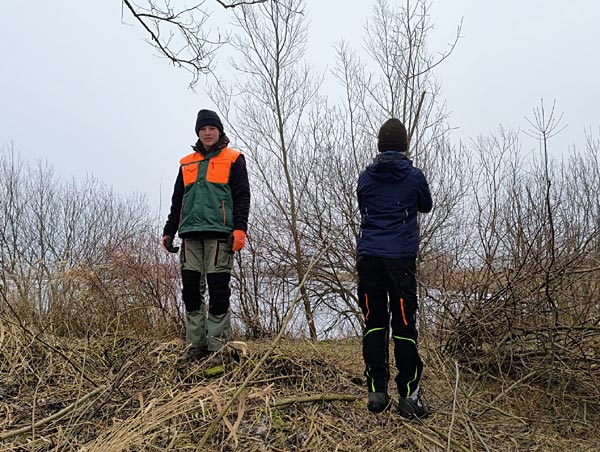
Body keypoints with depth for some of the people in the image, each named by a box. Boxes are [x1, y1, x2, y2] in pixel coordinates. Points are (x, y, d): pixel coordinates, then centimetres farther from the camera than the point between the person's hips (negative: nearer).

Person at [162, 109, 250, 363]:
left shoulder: (233, 159, 8)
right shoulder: (187, 163, 21)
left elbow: (242, 197, 0)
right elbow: (177, 201, 22)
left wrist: (240, 228, -12)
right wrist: (169, 231, 15)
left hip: (219, 233, -5)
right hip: (191, 234, 5)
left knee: (218, 291, -5)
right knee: (191, 290, 3)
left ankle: (217, 346, 3)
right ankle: (196, 345, 12)